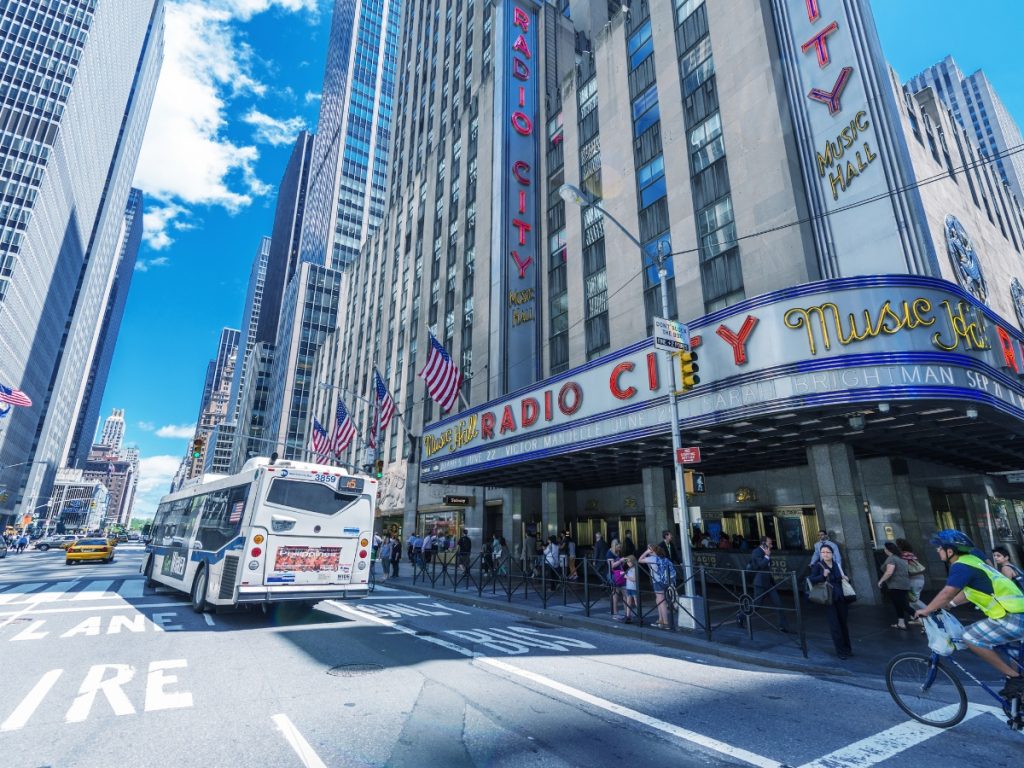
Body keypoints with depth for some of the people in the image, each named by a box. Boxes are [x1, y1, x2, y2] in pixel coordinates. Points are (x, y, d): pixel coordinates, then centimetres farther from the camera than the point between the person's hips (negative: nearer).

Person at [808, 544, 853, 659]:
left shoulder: (837, 565, 7)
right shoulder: (817, 566, -7)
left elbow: (843, 578, 23)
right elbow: (812, 580, -17)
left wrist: (846, 578, 2)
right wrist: (823, 575, -30)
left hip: (841, 598, 4)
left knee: (844, 623, 14)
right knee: (835, 626, -1)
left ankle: (847, 649, 30)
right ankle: (841, 651, 11)